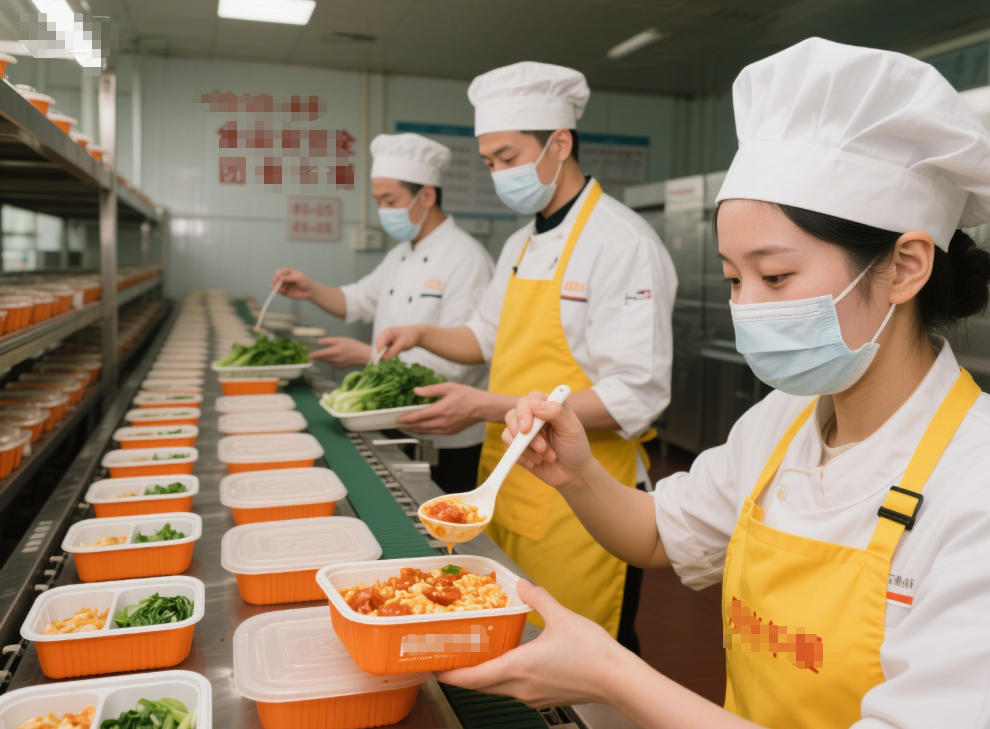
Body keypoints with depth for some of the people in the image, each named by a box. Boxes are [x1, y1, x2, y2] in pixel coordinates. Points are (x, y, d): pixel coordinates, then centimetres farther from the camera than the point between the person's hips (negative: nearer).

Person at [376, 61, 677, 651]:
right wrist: (424, 334, 9)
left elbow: (636, 397, -22)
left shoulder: (624, 243, -15)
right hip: (508, 484, 8)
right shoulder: (522, 245, 13)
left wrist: (490, 408, -24)